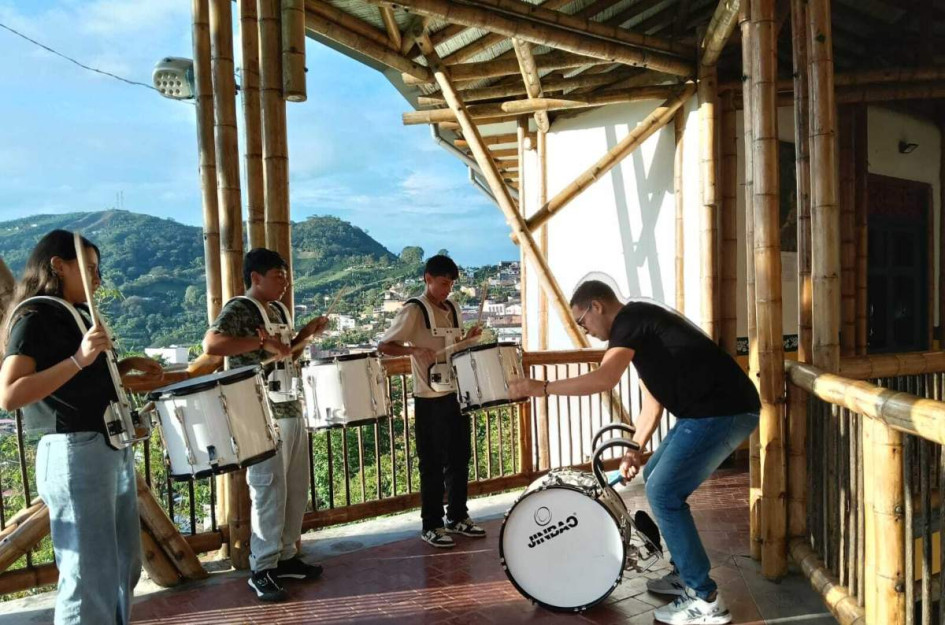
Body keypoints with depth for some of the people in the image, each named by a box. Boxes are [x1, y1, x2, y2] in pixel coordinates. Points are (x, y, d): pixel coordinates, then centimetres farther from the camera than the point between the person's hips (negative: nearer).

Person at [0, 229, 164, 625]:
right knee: (90, 577, -1)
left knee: (126, 565, 18)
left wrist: (129, 365, 13)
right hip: (75, 453, -9)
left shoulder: (78, 313, 15)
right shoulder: (34, 316, -10)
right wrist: (78, 359, -30)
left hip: (115, 449, 9)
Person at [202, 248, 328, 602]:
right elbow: (211, 344, -26)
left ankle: (286, 557, 27)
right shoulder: (238, 309, -11)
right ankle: (262, 570, 10)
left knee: (297, 489, 13)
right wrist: (262, 341, -28)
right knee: (270, 491, -4)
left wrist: (306, 335, 10)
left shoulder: (279, 310, 15)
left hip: (291, 409, 9)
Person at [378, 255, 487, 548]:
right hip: (430, 399, -7)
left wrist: (468, 338, -1)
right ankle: (431, 525, 14)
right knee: (433, 463, 2)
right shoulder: (414, 310, -11)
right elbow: (384, 346, -14)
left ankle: (458, 517, 28)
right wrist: (414, 350, -30)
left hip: (457, 394, 7)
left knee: (459, 458, 14)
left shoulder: (453, 309, 10)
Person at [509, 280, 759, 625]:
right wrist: (634, 450, 14)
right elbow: (653, 396, 21)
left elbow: (605, 377, -26)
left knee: (663, 492, -7)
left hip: (721, 411, -10)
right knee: (656, 478, 19)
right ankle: (686, 574, 29)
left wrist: (543, 387, -17)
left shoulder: (630, 317, -11)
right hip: (710, 409, 10)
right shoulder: (639, 322, 19)